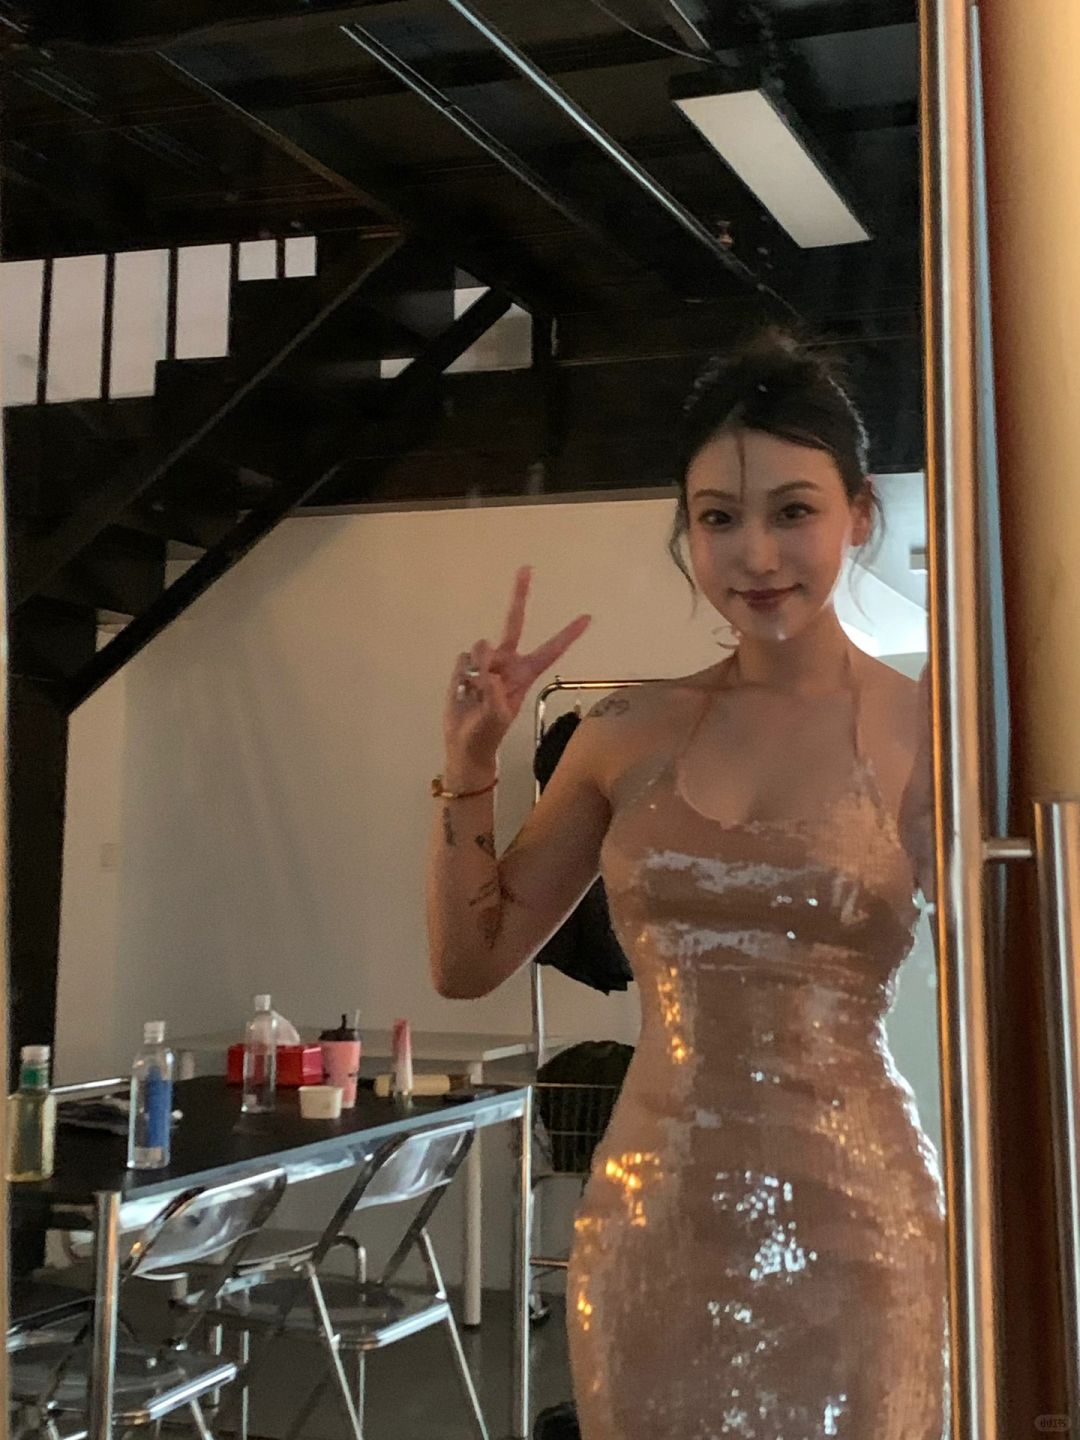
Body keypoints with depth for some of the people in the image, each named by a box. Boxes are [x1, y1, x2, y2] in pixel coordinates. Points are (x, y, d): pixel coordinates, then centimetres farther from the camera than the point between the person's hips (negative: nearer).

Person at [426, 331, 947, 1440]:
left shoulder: (926, 733, -7)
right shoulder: (631, 733, 3)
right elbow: (468, 962, 10)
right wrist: (468, 765, -3)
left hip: (846, 1223, -3)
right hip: (647, 1221, 3)